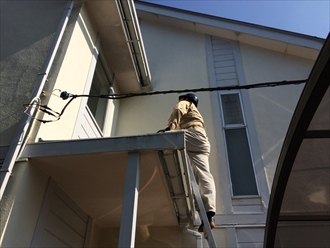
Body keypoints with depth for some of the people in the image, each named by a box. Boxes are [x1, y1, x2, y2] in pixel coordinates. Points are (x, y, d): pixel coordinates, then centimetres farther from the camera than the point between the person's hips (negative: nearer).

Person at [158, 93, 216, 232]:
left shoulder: (184, 104, 22)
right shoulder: (195, 112, 46)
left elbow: (178, 111, -3)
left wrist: (169, 127, -19)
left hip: (192, 134, -8)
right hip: (202, 143, 8)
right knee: (204, 175, -9)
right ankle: (209, 215, -21)